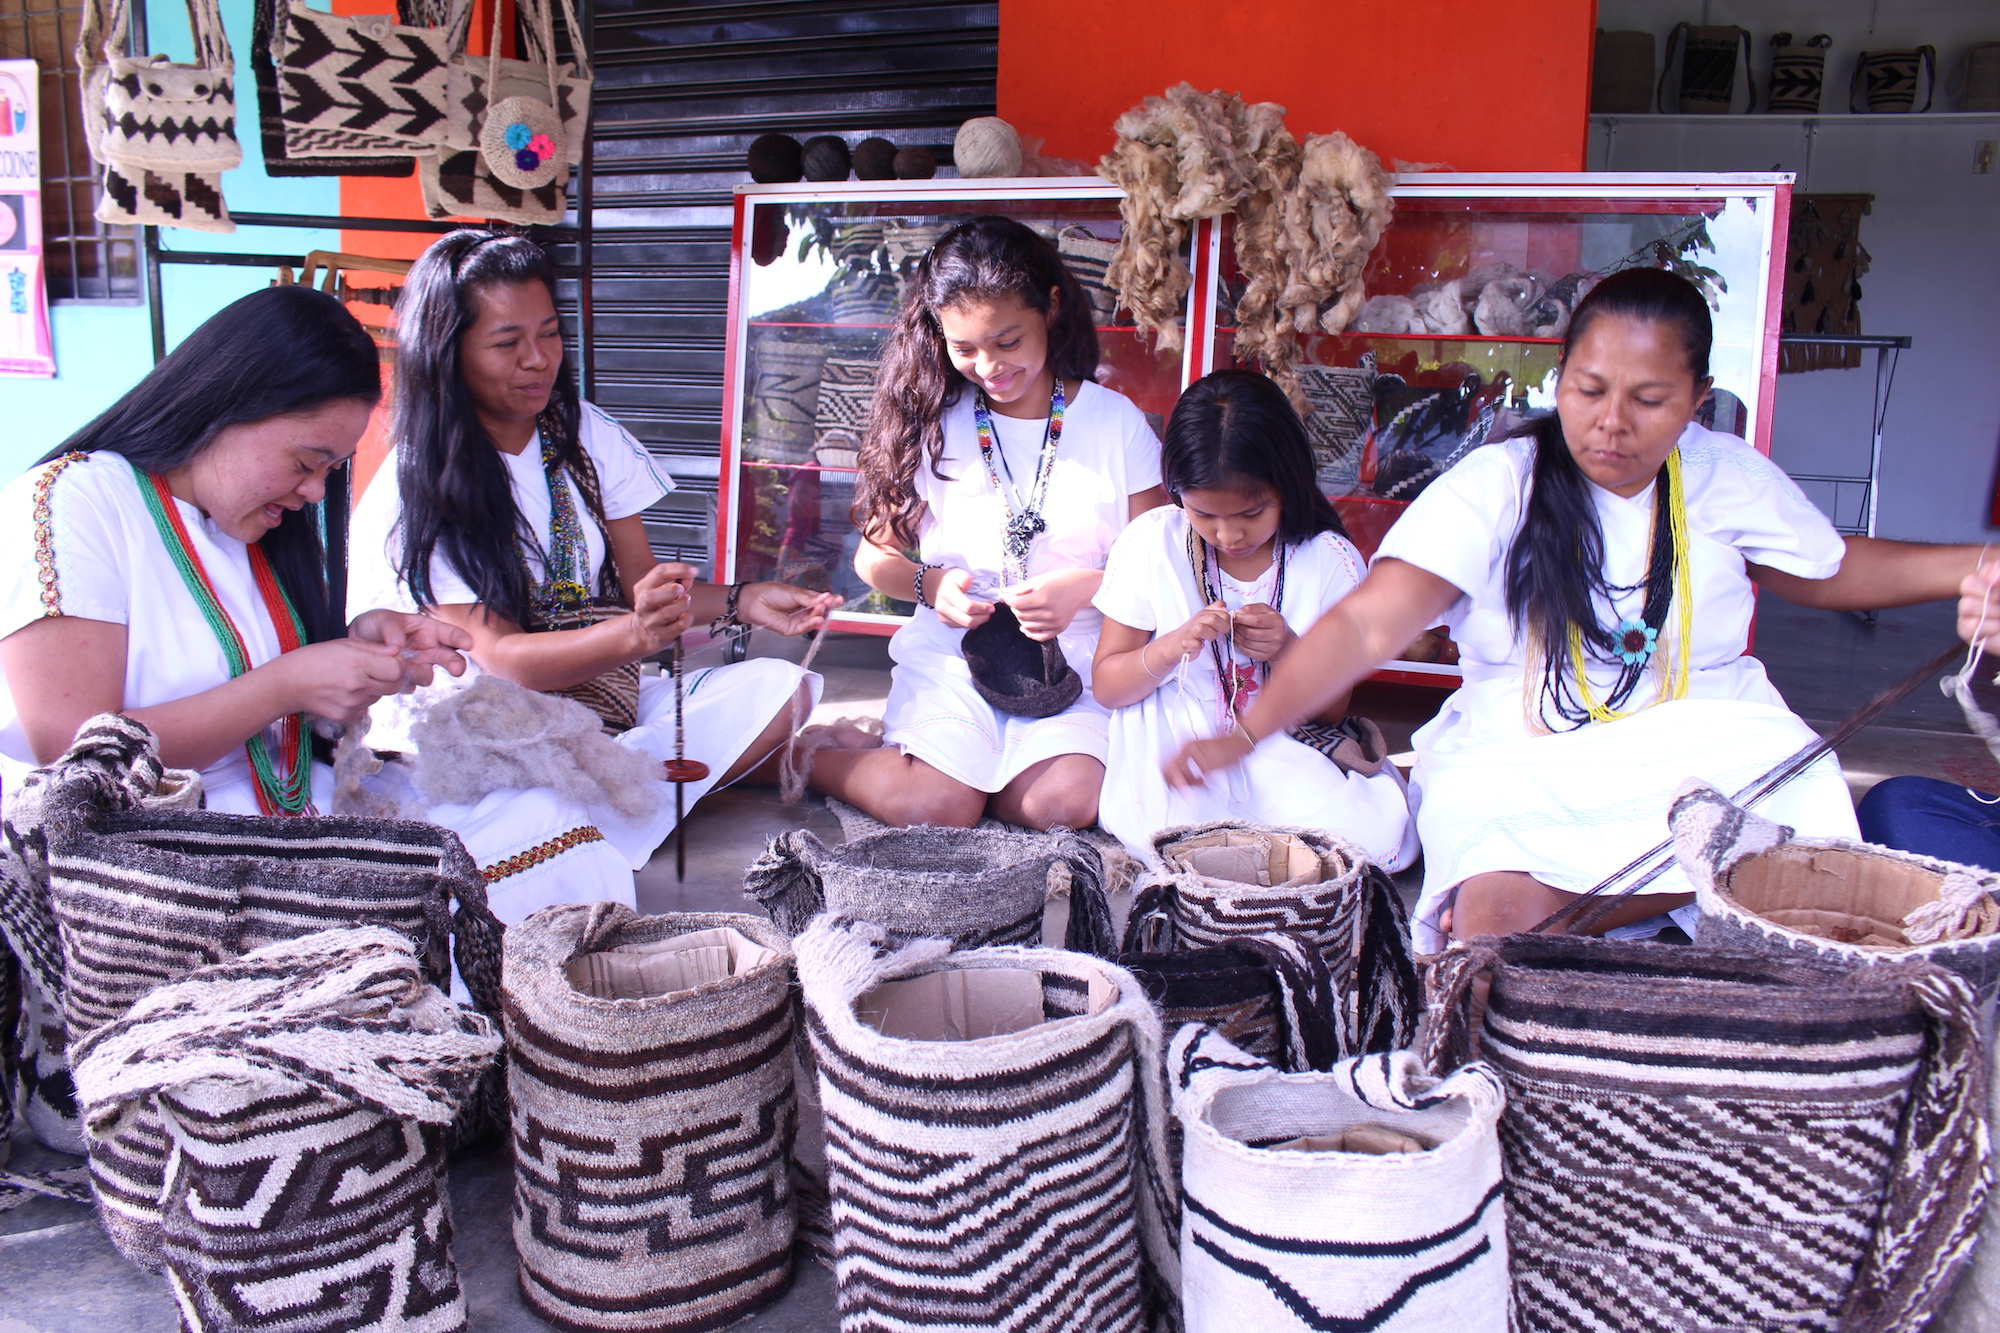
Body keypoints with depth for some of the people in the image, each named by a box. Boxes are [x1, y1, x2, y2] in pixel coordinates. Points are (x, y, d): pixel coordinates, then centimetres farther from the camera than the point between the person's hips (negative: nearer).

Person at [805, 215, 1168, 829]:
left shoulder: (1117, 422, 2)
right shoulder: (930, 424, 4)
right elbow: (874, 553, 8)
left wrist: (1085, 587, -18)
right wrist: (930, 585, -13)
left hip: (1072, 660, 1)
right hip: (950, 655, 0)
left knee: (1065, 802, -28)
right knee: (931, 810, -24)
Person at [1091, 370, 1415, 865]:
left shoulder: (1330, 561, -5)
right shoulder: (1152, 542, -5)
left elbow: (1331, 711, 1)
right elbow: (1106, 687, -1)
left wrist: (1288, 651, -19)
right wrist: (1171, 647, -21)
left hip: (1284, 757, 1)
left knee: (1379, 831, -26)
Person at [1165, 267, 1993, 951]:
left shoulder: (1727, 477, 4)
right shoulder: (1497, 484, -9)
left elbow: (1831, 572, 24)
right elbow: (1367, 624, -18)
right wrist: (1246, 733, -31)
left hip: (1704, 755, 4)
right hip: (1520, 767, -3)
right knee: (1495, 921, -33)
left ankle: (1559, 914, -18)